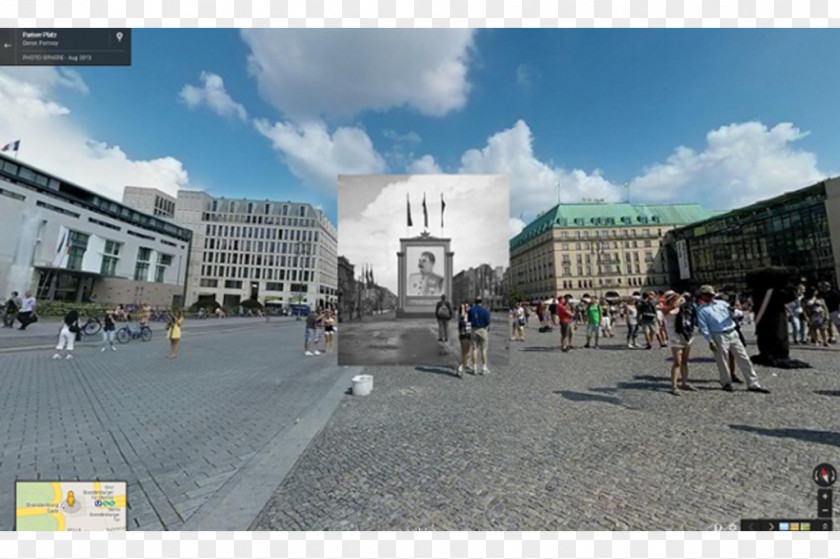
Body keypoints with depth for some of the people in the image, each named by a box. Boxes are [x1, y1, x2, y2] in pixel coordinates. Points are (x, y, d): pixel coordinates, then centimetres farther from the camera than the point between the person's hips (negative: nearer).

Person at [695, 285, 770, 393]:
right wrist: (710, 341, -12)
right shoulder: (701, 310, -4)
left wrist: (734, 310, -13)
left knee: (744, 358, 7)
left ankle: (753, 384, 16)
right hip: (719, 337, -5)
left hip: (733, 334, 5)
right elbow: (703, 327, -7)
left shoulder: (721, 303, 11)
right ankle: (726, 383, 20)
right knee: (722, 361, 5)